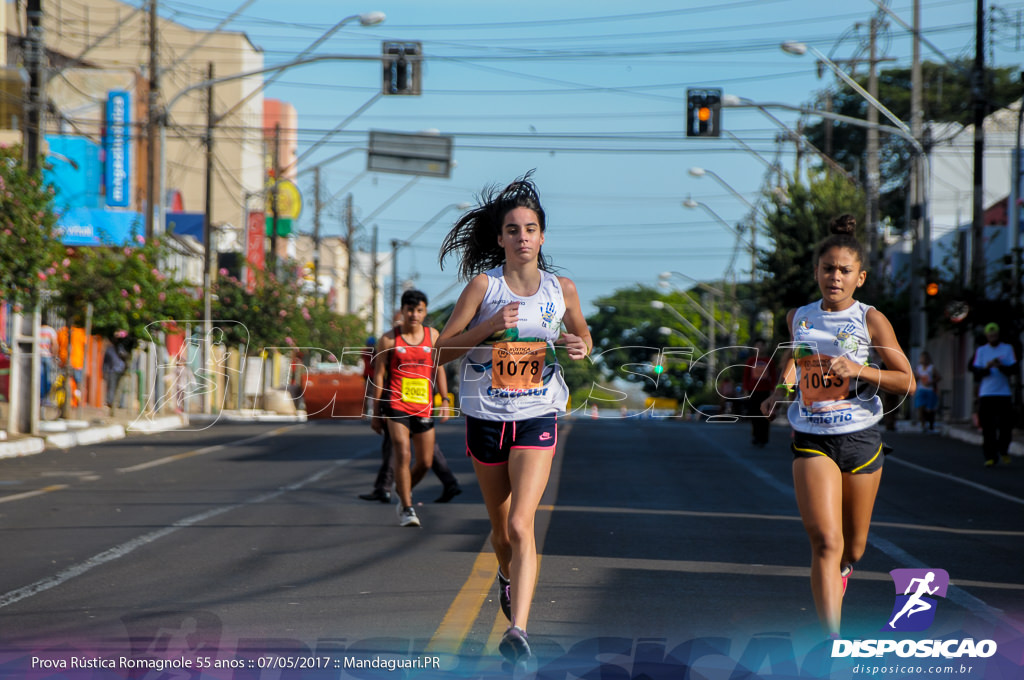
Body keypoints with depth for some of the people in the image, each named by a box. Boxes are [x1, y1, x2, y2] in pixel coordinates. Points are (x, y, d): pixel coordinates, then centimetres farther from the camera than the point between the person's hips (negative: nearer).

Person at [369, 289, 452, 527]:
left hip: (423, 407, 4)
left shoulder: (433, 336, 8)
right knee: (403, 455, -17)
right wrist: (376, 411, -1)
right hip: (396, 405, -4)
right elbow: (379, 374, 2)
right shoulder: (389, 339, -1)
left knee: (425, 461, 6)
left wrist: (444, 400, 4)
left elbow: (438, 369, 14)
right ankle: (406, 509, -11)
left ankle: (402, 489, 35)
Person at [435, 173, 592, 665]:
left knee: (521, 524, -17)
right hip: (485, 417, 1)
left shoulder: (561, 289, 1)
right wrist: (490, 326, -19)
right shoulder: (484, 284, -4)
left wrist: (579, 347, -3)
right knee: (500, 528, 15)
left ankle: (518, 630, -23)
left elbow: (582, 335, 20)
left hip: (537, 418, -1)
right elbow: (442, 349, -6)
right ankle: (508, 576, 49)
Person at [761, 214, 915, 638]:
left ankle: (841, 569, 54)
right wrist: (782, 390, 16)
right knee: (824, 540, -18)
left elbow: (907, 381, -6)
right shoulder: (798, 317, 6)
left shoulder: (871, 321, -4)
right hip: (812, 442, 0)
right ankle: (834, 645, -22)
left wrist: (859, 370, -19)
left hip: (861, 439, 0)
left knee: (853, 547, 15)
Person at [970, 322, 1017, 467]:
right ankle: (990, 456, 0)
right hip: (986, 394, 0)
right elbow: (975, 371, 3)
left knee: (1006, 425, -5)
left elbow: (1013, 368, 0)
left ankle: (1003, 450, 20)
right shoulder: (980, 351, 11)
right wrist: (986, 368, -17)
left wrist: (1001, 366, -19)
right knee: (988, 428, -7)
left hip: (1004, 394, 0)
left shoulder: (1007, 349, 10)